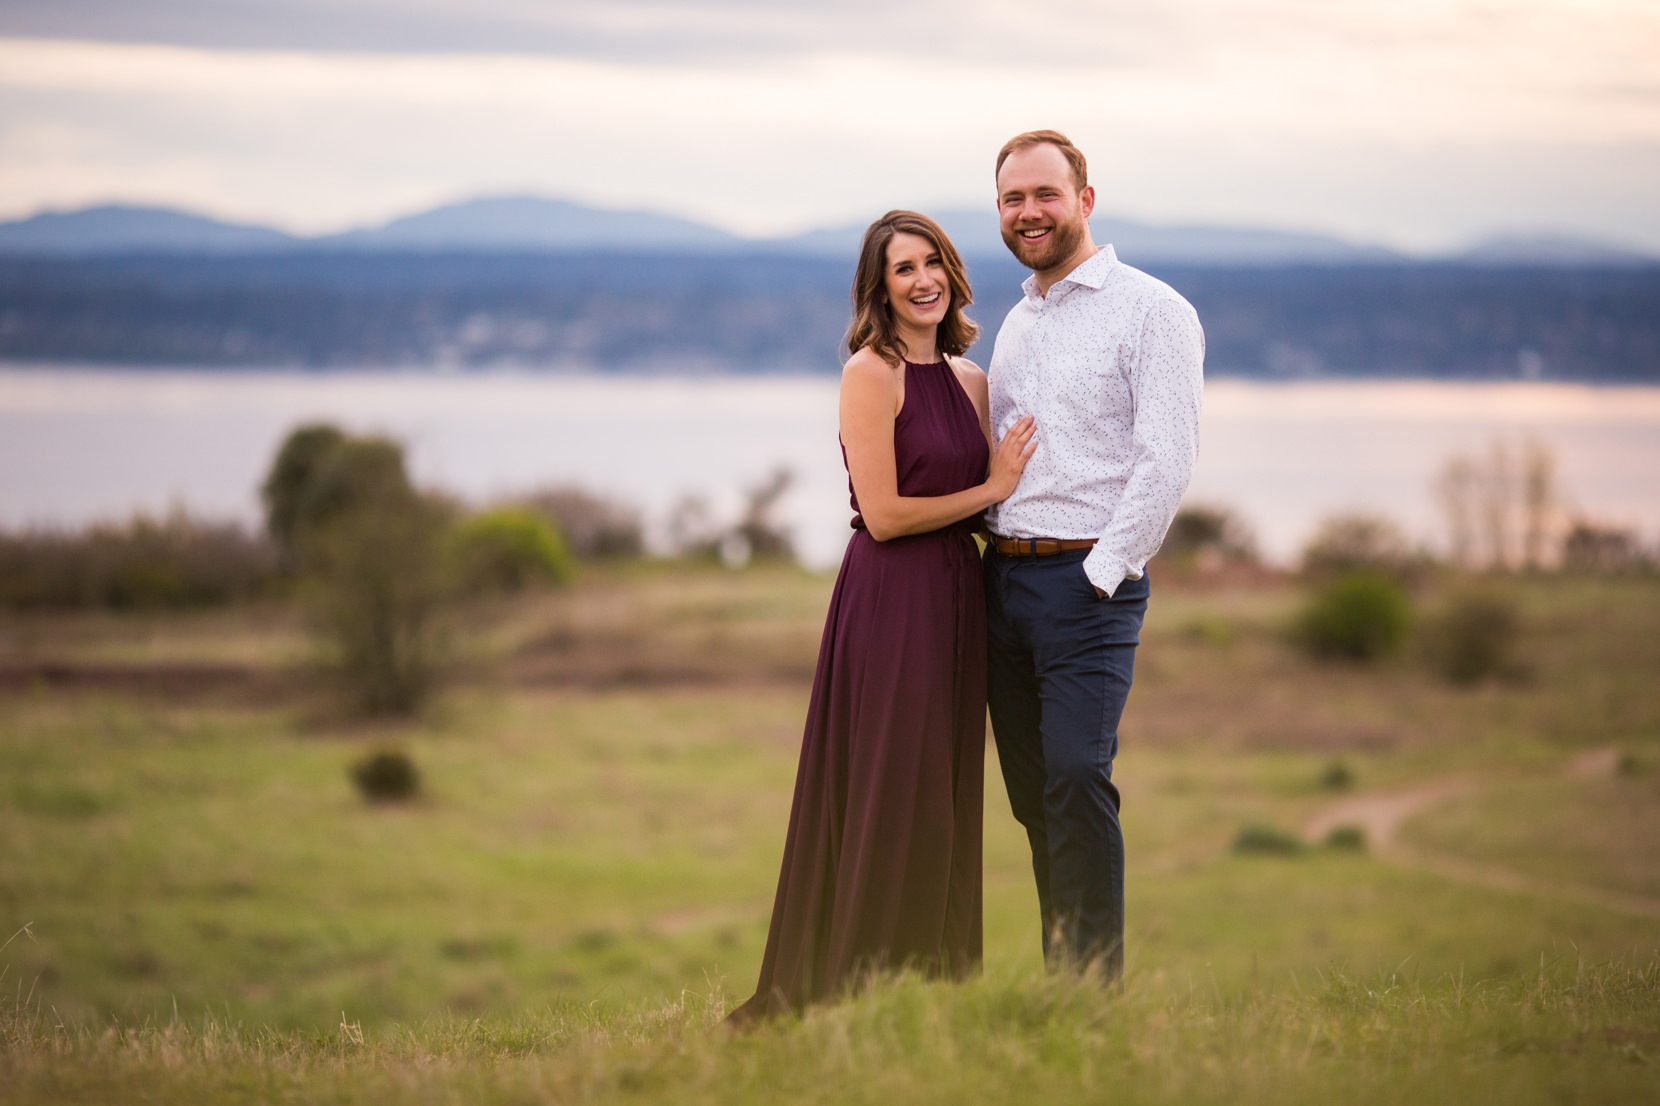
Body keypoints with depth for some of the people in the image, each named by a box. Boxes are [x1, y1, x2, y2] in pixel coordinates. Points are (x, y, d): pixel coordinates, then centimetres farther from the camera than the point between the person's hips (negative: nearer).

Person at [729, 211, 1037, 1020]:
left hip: (957, 597, 8)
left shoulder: (968, 380, 14)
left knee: (946, 798, 10)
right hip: (889, 597, -8)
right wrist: (991, 488, -7)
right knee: (892, 801, -5)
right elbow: (885, 514, -14)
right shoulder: (871, 373, -9)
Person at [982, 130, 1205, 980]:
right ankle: (1058, 979, 10)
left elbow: (1167, 460, -11)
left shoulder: (1151, 310, -4)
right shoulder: (1017, 323, 20)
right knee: (1033, 793, 6)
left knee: (1076, 777, -16)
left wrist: (1101, 574, -14)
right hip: (1002, 577, 7)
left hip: (1089, 578, -7)